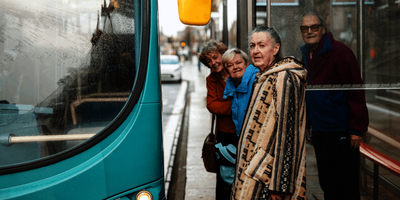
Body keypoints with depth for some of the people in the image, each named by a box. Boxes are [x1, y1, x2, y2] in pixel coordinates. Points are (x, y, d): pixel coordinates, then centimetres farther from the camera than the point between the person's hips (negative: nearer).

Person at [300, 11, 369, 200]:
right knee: (326, 183, 16)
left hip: (340, 132, -8)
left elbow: (356, 91, -15)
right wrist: (307, 123, 18)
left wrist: (356, 128, -19)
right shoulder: (306, 54, 12)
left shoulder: (339, 51, -12)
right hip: (319, 131, 8)